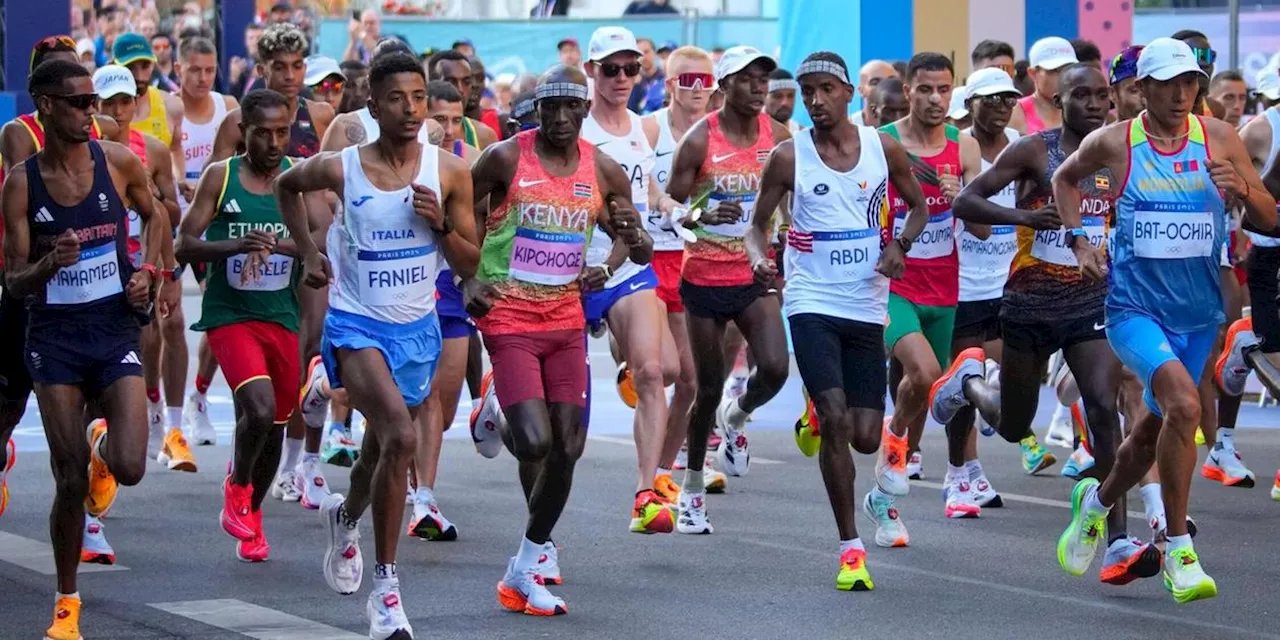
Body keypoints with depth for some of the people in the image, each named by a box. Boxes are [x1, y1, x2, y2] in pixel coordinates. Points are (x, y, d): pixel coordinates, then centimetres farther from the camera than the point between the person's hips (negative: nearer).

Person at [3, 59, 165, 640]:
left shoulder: (118, 161, -3)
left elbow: (155, 216, 17)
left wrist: (147, 271, 0)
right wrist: (50, 264, -25)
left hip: (115, 330, 1)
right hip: (55, 336, -1)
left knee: (130, 469, -14)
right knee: (70, 483, -1)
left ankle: (103, 449, 25)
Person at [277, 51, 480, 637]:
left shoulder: (449, 172, -5)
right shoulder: (339, 168, -10)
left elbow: (469, 265, 0)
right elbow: (286, 186, 14)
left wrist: (440, 224, -18)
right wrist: (308, 253, 7)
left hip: (418, 329, 4)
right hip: (357, 325, -4)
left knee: (383, 450, 20)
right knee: (401, 437, -26)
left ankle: (344, 517, 57)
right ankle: (386, 590, -18)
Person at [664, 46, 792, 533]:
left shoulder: (778, 136, 1)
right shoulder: (699, 140, -10)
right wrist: (701, 217, -29)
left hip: (755, 274, 3)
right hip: (705, 277, -3)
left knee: (774, 368, -19)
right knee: (708, 386, 4)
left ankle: (736, 417, 16)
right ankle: (692, 488, 23)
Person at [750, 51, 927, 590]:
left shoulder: (883, 148, 2)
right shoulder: (789, 156, -4)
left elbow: (918, 205, 16)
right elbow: (758, 224, 5)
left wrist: (898, 245, -4)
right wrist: (759, 257, -18)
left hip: (868, 308, 3)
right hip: (813, 305, -3)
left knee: (865, 437, 2)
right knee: (836, 422, -16)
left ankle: (816, 426, 40)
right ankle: (851, 548, -6)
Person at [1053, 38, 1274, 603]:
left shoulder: (1219, 138, -2)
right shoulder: (1113, 143, -5)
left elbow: (1269, 220, 0)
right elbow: (1064, 179, 17)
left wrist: (1243, 191, -20)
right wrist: (1078, 242, 5)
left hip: (1198, 312, 4)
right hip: (1134, 306, -4)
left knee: (1158, 427, 18)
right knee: (1184, 403, -27)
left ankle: (1098, 501, 49)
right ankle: (1179, 552, -18)